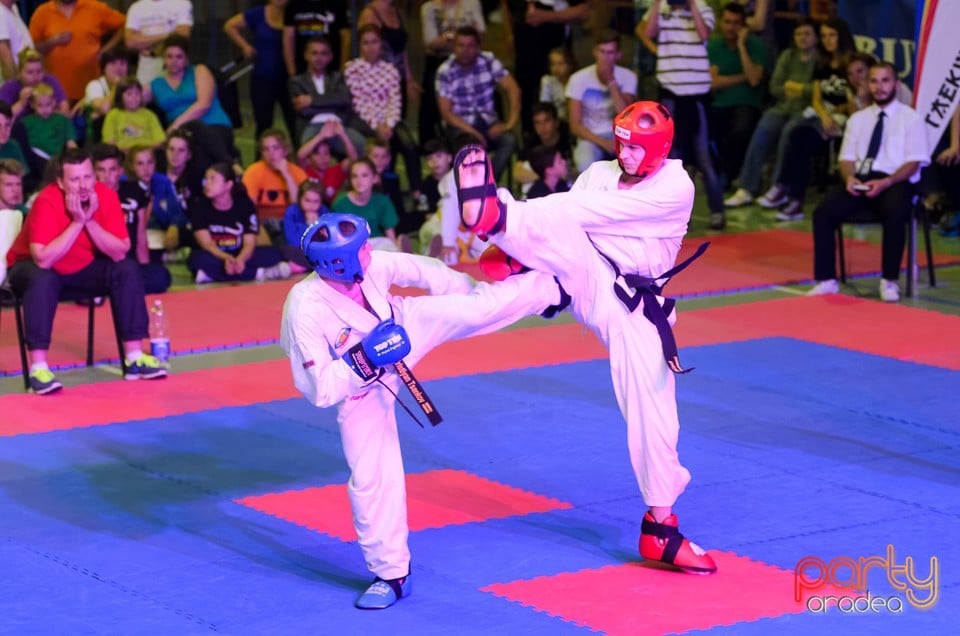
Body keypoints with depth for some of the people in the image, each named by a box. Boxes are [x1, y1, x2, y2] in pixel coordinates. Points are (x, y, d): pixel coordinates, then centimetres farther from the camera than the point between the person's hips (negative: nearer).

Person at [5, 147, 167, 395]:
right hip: (35, 266, -4)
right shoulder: (47, 202, -31)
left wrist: (90, 221, -31)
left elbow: (120, 252, -21)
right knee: (43, 279, -37)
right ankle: (38, 369, -34)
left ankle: (134, 358, -10)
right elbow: (43, 259, -39)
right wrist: (77, 222, -37)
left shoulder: (106, 196, -18)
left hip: (83, 267, 5)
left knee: (127, 270, -16)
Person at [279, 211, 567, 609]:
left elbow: (424, 271, -6)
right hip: (361, 389, -3)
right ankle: (391, 573, 14)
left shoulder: (371, 266, -27)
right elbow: (320, 390, -33)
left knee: (478, 306, -5)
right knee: (370, 475, -1)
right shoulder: (306, 312, -40)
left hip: (401, 326, 4)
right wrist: (362, 360, -42)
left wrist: (473, 293, 7)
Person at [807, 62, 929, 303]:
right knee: (823, 212, -24)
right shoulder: (857, 119, 19)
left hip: (895, 182, -4)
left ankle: (890, 281, -23)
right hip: (859, 180, 4)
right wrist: (849, 177, -10)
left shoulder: (911, 119, 6)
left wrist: (885, 183, -19)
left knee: (895, 214, -38)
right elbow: (847, 157, 14)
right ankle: (826, 280, -20)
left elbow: (913, 162, -3)